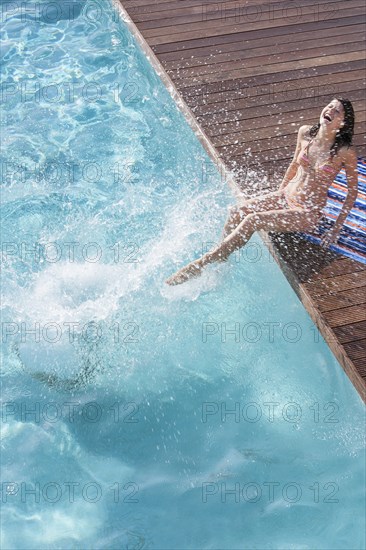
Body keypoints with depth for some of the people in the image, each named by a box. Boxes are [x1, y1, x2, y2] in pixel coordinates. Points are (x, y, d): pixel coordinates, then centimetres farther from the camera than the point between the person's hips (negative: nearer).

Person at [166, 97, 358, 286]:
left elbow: (352, 191, -5)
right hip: (286, 195, 6)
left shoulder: (346, 152, -16)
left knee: (252, 220, -25)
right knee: (238, 211, -18)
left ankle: (200, 264, -19)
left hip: (308, 213, -6)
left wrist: (336, 229, -8)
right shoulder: (305, 133, -2)